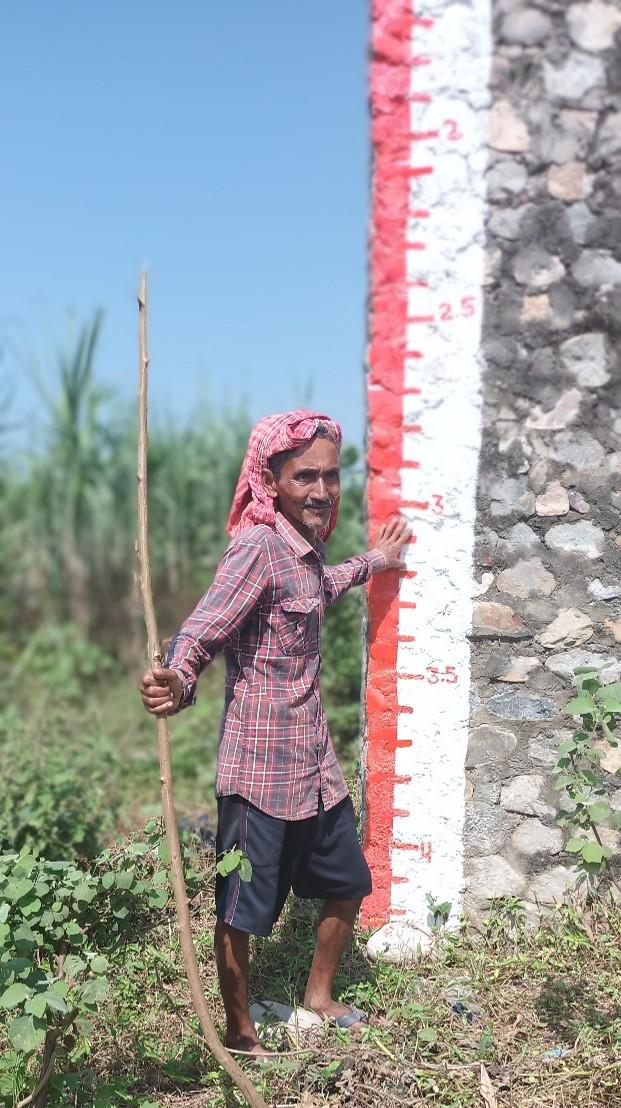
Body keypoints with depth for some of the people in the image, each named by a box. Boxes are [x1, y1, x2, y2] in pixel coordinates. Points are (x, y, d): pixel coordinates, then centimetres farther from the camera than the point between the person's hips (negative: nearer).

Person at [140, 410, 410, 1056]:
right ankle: (239, 1033, 30)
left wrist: (371, 563, 39)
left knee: (347, 884, 21)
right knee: (242, 909, 8)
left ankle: (319, 995, 44)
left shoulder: (306, 546, 6)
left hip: (314, 760, 9)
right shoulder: (259, 546, -19)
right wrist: (176, 685, -46)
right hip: (260, 765, -9)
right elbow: (200, 632, -27)